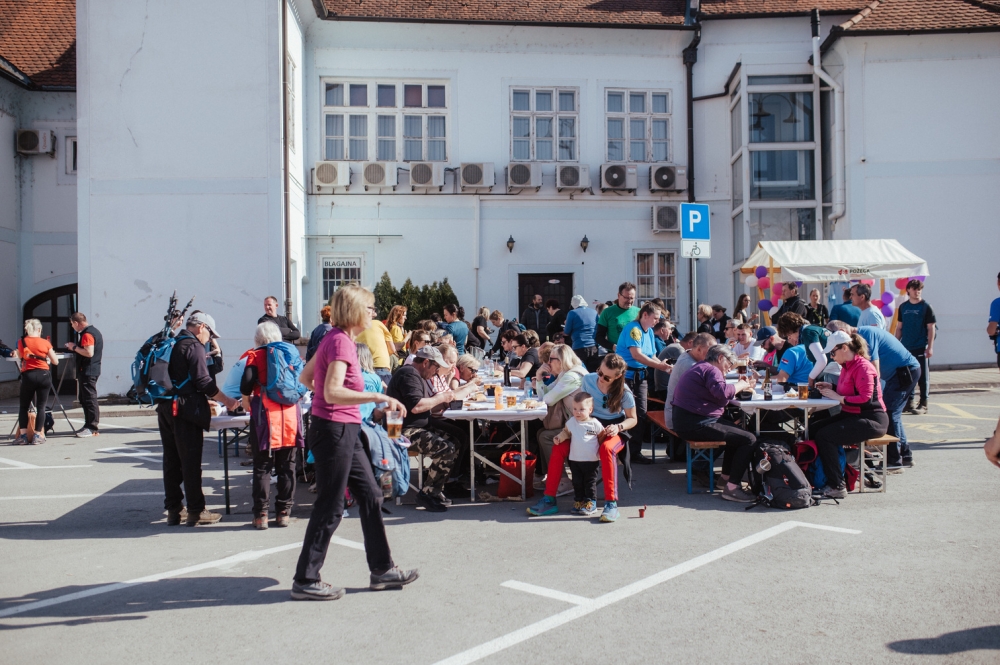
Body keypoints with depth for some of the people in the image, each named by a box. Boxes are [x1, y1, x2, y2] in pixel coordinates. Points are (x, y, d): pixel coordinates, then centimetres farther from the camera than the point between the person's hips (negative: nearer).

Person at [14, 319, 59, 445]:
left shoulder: (21, 342, 4)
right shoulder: (45, 343, 2)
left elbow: (19, 357, 19)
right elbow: (55, 361, 8)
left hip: (28, 376, 0)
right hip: (44, 375, 0)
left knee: (23, 406, 11)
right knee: (41, 406, 4)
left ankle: (23, 435, 4)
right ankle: (38, 435, 2)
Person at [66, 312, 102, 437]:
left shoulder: (87, 334, -16)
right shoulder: (94, 331, 16)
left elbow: (89, 352, -26)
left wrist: (74, 347, -14)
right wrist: (75, 347, 15)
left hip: (87, 372, -11)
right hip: (92, 370, 11)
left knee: (89, 399, -8)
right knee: (84, 399, 16)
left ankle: (92, 428, -7)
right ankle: (89, 425, 22)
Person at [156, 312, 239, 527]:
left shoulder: (172, 345, 16)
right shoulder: (194, 346, -10)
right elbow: (203, 381, -16)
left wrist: (207, 399, 26)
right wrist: (227, 401, -7)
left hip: (165, 408, 8)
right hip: (185, 411, -8)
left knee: (171, 461, 11)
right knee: (191, 462, -2)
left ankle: (173, 509, 17)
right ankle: (196, 511, 3)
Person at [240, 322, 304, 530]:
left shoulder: (255, 356, 3)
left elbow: (247, 383, -9)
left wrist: (246, 402, 8)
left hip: (265, 414, -3)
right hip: (290, 415, 3)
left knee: (262, 467, 3)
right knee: (287, 467, 8)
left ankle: (261, 514, 3)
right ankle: (283, 512, 10)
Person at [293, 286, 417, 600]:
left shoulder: (337, 338, 11)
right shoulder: (341, 341, -18)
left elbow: (305, 377, 19)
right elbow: (333, 393, -29)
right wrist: (377, 397, -30)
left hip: (345, 431, 10)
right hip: (334, 430, -10)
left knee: (370, 496, 14)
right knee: (330, 508, -1)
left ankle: (381, 569, 23)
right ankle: (305, 581, 11)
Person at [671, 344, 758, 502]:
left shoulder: (700, 367, 23)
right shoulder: (711, 370, -10)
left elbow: (719, 397, 18)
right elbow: (722, 392, -29)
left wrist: (741, 387, 11)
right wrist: (740, 385, -12)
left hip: (686, 422, 11)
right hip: (695, 424, -11)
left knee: (737, 432, 28)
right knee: (749, 439, -14)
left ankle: (726, 476, 31)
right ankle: (732, 487, -14)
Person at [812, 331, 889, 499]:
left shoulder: (863, 367, -16)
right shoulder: (847, 366, 14)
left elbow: (865, 399, -24)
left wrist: (838, 397, -19)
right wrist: (831, 388, 9)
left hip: (871, 420, -10)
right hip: (851, 415, 10)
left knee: (825, 435, -23)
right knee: (813, 430, -5)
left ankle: (837, 487, -17)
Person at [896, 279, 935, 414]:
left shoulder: (926, 307, -2)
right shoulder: (903, 307, 10)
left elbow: (931, 328, -4)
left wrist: (930, 347, -10)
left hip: (920, 348, -4)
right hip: (905, 347, 4)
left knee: (922, 377, 0)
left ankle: (923, 404, 6)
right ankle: (909, 402, 19)